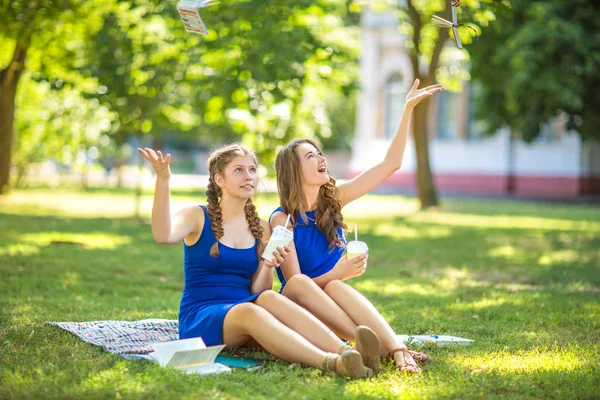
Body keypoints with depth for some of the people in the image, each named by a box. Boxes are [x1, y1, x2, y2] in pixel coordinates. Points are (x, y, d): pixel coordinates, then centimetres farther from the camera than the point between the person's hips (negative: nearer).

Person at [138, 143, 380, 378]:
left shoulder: (261, 230, 12)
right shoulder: (197, 217, 1)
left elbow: (257, 291, 9)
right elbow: (163, 236, -23)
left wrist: (268, 266, -11)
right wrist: (163, 181, -32)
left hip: (243, 312, 4)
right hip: (199, 320, -4)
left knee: (269, 299, -31)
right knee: (249, 311, -36)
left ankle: (345, 351, -50)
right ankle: (330, 363, -57)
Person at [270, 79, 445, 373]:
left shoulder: (334, 200, 5)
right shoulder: (282, 219, -7)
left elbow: (390, 164, 2)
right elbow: (295, 283, -12)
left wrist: (408, 109, -4)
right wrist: (337, 274, -29)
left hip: (332, 316, 3)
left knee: (335, 287, -32)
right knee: (299, 283, -35)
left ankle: (397, 348, -53)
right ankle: (379, 347, -50)